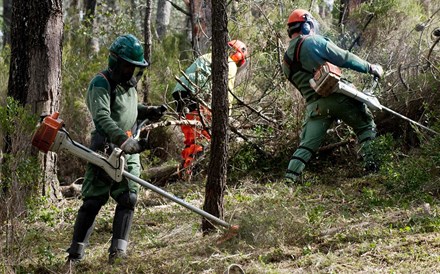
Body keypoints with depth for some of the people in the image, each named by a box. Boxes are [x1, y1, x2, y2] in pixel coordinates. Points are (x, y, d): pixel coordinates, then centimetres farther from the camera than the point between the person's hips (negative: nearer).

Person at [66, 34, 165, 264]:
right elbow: (102, 116, -26)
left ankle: (118, 250, -3)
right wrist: (123, 140, -39)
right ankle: (75, 253, 0)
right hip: (105, 148, -7)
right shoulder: (101, 83, -12)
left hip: (130, 151, 7)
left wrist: (147, 112, 12)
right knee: (93, 200, -6)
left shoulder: (129, 83, 15)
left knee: (128, 198, -4)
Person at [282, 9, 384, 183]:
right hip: (338, 96, -4)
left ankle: (289, 178, -3)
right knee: (366, 124, 14)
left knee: (307, 144, 8)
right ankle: (370, 163, 3)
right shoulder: (314, 41, -4)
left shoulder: (287, 62, 14)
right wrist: (371, 68, 4)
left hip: (314, 106, 4)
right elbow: (345, 58, -6)